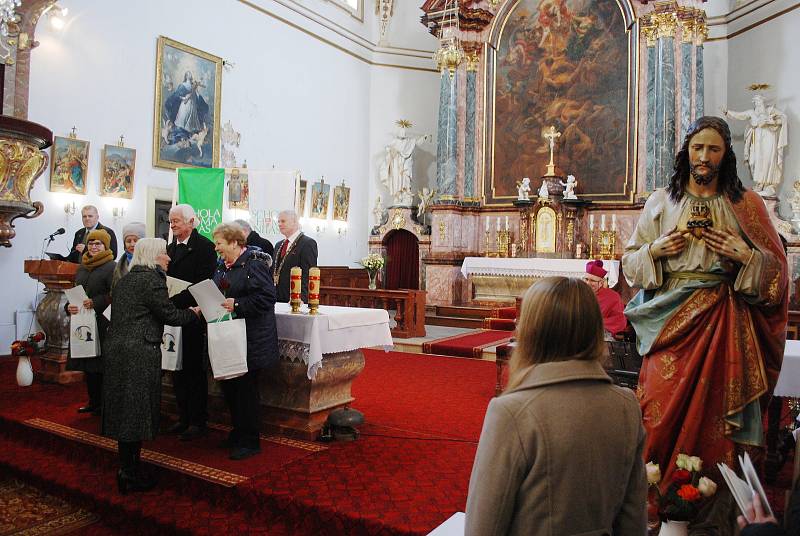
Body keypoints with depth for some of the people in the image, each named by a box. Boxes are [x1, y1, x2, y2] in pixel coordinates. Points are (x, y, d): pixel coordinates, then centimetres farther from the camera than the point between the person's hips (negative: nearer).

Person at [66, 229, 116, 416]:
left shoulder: (111, 267, -8)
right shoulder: (82, 267, 15)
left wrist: (95, 303, -22)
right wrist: (70, 306, -2)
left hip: (102, 323, -7)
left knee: (101, 364, -4)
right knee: (88, 364, 12)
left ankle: (104, 403, 6)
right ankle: (93, 402, 23)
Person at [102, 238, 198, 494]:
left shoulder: (125, 280, 15)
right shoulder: (152, 279, -11)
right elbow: (170, 316, -11)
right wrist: (195, 313, 5)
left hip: (116, 350, 9)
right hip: (139, 354, -9)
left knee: (124, 410, 14)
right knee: (137, 411, 0)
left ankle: (127, 469, 24)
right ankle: (130, 475, 8)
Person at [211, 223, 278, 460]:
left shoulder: (254, 263, -14)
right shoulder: (222, 265, 13)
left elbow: (267, 297, -21)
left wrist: (237, 305, -24)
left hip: (251, 339, -9)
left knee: (245, 388, -1)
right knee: (227, 385, 14)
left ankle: (250, 442, 13)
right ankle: (238, 433, 32)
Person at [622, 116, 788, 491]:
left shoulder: (746, 204, 5)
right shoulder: (661, 201, 8)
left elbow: (777, 267, 8)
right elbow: (630, 261, 11)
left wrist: (747, 256, -10)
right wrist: (655, 250, -7)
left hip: (722, 321, 0)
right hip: (670, 318, 1)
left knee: (712, 409, 1)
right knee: (662, 405, -3)